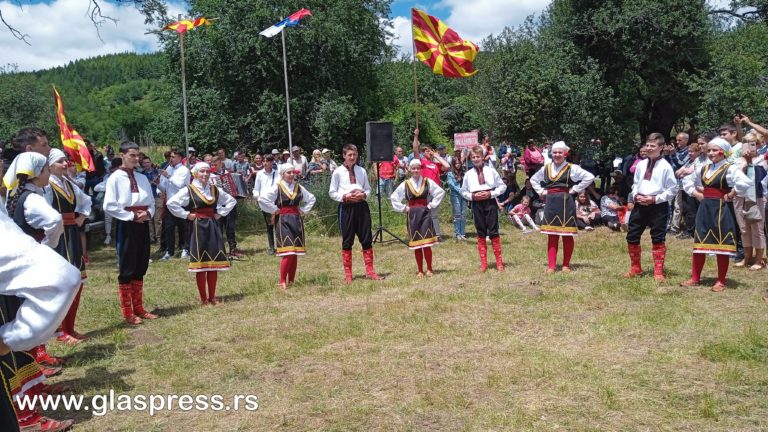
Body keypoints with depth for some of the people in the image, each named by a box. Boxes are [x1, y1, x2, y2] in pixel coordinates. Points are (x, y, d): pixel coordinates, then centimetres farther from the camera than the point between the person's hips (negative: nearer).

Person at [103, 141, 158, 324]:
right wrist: (132, 216, -15)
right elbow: (109, 206, -14)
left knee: (140, 268, 13)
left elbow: (151, 202, 15)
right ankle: (128, 313, 10)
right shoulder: (115, 178, -7)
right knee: (126, 269, 1)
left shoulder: (142, 178, 10)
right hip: (126, 225, -6)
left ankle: (139, 308, 24)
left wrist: (148, 213, -6)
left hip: (143, 225, 6)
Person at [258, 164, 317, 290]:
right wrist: (274, 210, -10)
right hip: (283, 220, -5)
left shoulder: (299, 187, 10)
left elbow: (311, 198, 24)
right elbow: (262, 199, -16)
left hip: (297, 220, 6)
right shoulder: (277, 187, -5)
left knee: (296, 252, 5)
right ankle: (282, 282, -8)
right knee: (288, 252, -14)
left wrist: (303, 210, 12)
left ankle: (291, 281, 13)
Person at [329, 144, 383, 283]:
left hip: (361, 206, 2)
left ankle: (370, 271, 14)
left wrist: (364, 195, -9)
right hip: (346, 207, -2)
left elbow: (368, 189, 12)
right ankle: (348, 273, 13)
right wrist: (345, 197, -13)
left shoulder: (361, 171, 6)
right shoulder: (338, 172, -1)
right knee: (347, 241, 5)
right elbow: (332, 192, 1)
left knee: (367, 239, 5)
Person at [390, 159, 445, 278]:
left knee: (426, 243, -7)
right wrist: (403, 208, 3)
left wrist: (431, 205, 1)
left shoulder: (428, 182, 1)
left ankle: (429, 269, 6)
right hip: (412, 215, 1)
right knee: (416, 244, 4)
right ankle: (420, 271, 12)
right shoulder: (405, 184, 2)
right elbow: (394, 197, 9)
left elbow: (440, 192, 7)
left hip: (424, 213, -1)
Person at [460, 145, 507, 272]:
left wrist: (491, 193, -10)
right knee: (481, 233, 7)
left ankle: (499, 262, 8)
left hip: (490, 202, -2)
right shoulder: (468, 174, 4)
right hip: (476, 204, 2)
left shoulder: (491, 171, 0)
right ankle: (483, 263, 13)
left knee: (493, 232, -1)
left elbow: (502, 186, 3)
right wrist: (472, 196, -8)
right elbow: (463, 191, 9)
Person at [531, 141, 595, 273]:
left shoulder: (571, 168, -3)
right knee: (551, 235, 4)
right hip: (550, 203, 4)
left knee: (567, 235, 4)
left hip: (565, 202, -4)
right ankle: (551, 265, 7)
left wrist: (575, 189, -8)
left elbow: (589, 177, -9)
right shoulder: (546, 168, 10)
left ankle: (566, 265, 15)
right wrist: (541, 192, 11)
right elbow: (533, 180, 25)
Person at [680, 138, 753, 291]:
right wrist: (696, 194, 9)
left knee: (721, 244, 2)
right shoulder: (704, 168, 10)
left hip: (720, 209, -7)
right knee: (699, 243, 8)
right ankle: (695, 278, 15)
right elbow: (687, 181, 24)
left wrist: (730, 195, -18)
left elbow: (745, 182, -28)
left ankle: (721, 281, 10)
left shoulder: (730, 169, -11)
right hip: (704, 208, 7)